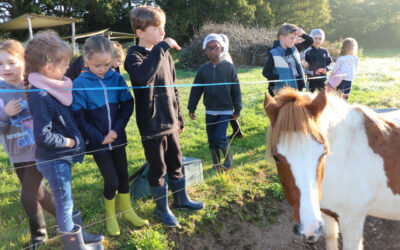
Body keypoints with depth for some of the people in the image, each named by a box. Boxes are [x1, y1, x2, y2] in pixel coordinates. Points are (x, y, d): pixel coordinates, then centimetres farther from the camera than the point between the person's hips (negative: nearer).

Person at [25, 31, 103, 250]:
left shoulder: (53, 86, 2)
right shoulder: (39, 95, -23)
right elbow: (43, 136, -25)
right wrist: (69, 142, -15)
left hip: (62, 156, 8)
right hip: (53, 159, -8)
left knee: (65, 199, 22)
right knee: (64, 202, 8)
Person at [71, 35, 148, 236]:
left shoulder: (116, 78, -3)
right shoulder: (79, 84, -12)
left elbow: (127, 106, -3)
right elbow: (78, 117, -11)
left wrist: (117, 130, -12)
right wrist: (100, 138, -12)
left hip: (118, 138, 3)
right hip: (98, 142, -3)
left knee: (123, 175, 14)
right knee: (111, 181, 0)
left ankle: (127, 211, 35)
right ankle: (110, 216, 26)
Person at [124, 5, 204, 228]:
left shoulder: (165, 54, 7)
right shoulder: (134, 56, -12)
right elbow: (143, 76, -38)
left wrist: (179, 117, 16)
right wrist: (161, 47, -33)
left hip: (170, 122, 6)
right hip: (152, 125, -6)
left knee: (176, 163, 18)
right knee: (158, 169, 8)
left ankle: (181, 199, 38)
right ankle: (162, 208, 28)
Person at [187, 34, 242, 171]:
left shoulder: (229, 67, -5)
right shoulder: (203, 69, 1)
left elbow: (236, 89, -1)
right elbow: (196, 89, 5)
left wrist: (237, 108, 0)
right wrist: (191, 108, 2)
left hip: (225, 110, -3)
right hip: (210, 111, 3)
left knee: (219, 138, -9)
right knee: (211, 139, 9)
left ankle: (229, 158, 18)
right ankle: (216, 163, 27)